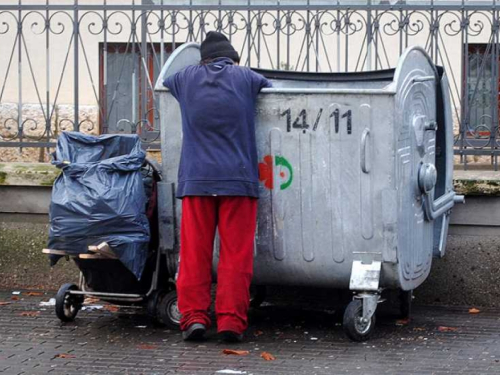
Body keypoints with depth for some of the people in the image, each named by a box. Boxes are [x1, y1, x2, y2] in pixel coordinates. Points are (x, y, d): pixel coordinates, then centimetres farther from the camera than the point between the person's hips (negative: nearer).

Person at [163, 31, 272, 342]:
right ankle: (232, 321, -3)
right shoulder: (246, 78, 6)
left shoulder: (186, 79, 11)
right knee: (236, 254, 0)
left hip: (196, 179, 1)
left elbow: (161, 85, 31)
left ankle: (194, 316, 0)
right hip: (238, 179, -1)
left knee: (194, 252, 5)